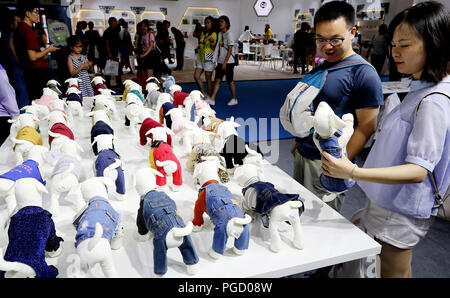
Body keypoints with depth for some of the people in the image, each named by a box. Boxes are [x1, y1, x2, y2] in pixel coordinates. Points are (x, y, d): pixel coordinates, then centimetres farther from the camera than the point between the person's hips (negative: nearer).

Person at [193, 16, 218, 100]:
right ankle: (204, 94, 12)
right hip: (201, 57, 8)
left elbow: (214, 48, -19)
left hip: (209, 58, -7)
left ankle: (209, 97, 11)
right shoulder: (203, 33, 15)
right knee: (196, 76, 0)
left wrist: (212, 41, -37)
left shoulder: (214, 34, -7)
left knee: (208, 79, -1)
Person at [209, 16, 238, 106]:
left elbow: (230, 50, -16)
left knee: (230, 81, 3)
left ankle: (234, 99, 18)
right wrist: (217, 60, 10)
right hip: (220, 62, 7)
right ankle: (212, 99, 0)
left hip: (228, 62, -7)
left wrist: (225, 62, -19)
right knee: (217, 80, 1)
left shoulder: (229, 35, -12)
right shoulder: (219, 34, 11)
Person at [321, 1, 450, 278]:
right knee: (400, 271, 22)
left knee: (392, 273, 9)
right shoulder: (421, 90, 7)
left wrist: (353, 172, -38)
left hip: (400, 214, -8)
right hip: (388, 203, 8)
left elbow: (418, 170, -28)